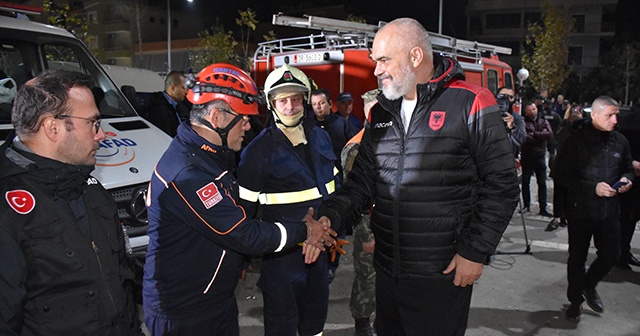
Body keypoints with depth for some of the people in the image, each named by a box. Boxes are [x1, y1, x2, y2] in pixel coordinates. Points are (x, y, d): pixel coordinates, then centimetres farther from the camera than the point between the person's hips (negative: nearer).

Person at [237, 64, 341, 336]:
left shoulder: (320, 138, 5)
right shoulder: (259, 150, -12)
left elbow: (334, 186, 16)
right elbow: (245, 207, -10)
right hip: (282, 251, -5)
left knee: (316, 313, 22)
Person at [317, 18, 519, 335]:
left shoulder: (470, 104, -10)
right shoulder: (382, 112, 8)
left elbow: (501, 184, -9)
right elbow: (362, 181, 9)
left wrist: (475, 252, -11)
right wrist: (330, 217, -7)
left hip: (444, 275, -5)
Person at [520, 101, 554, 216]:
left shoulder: (543, 122, 8)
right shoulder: (523, 122, -3)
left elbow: (549, 134, -9)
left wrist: (533, 134, -12)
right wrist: (540, 135, -13)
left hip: (539, 156, 2)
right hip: (527, 156, -2)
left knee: (542, 183, 3)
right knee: (525, 182, 5)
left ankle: (543, 208, 8)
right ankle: (526, 205, 18)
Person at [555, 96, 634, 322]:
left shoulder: (620, 141, 3)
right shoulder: (576, 141, -11)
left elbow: (627, 168, 17)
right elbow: (562, 176, -13)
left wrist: (626, 179, -6)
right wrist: (593, 187, -22)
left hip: (610, 210, 4)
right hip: (581, 210, -4)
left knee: (611, 254, 9)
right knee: (577, 258, 9)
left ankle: (589, 285, 37)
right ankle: (575, 300, 27)